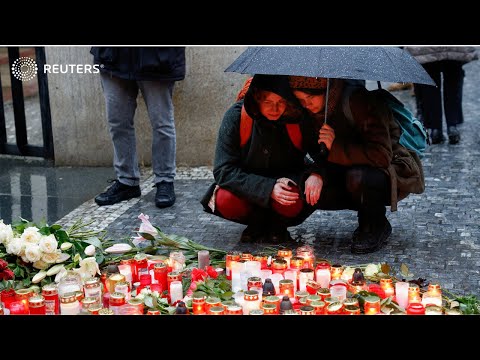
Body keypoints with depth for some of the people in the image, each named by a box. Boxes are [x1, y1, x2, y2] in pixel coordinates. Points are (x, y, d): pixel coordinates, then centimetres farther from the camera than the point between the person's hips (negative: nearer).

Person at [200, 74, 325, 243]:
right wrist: (268, 189, -33)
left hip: (288, 182, 0)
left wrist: (316, 174, -30)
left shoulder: (300, 119, -17)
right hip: (248, 189, 0)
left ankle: (278, 226, 5)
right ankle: (257, 223, 5)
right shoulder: (235, 116, -19)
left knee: (293, 202, -33)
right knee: (226, 202, -30)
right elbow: (223, 170, -22)